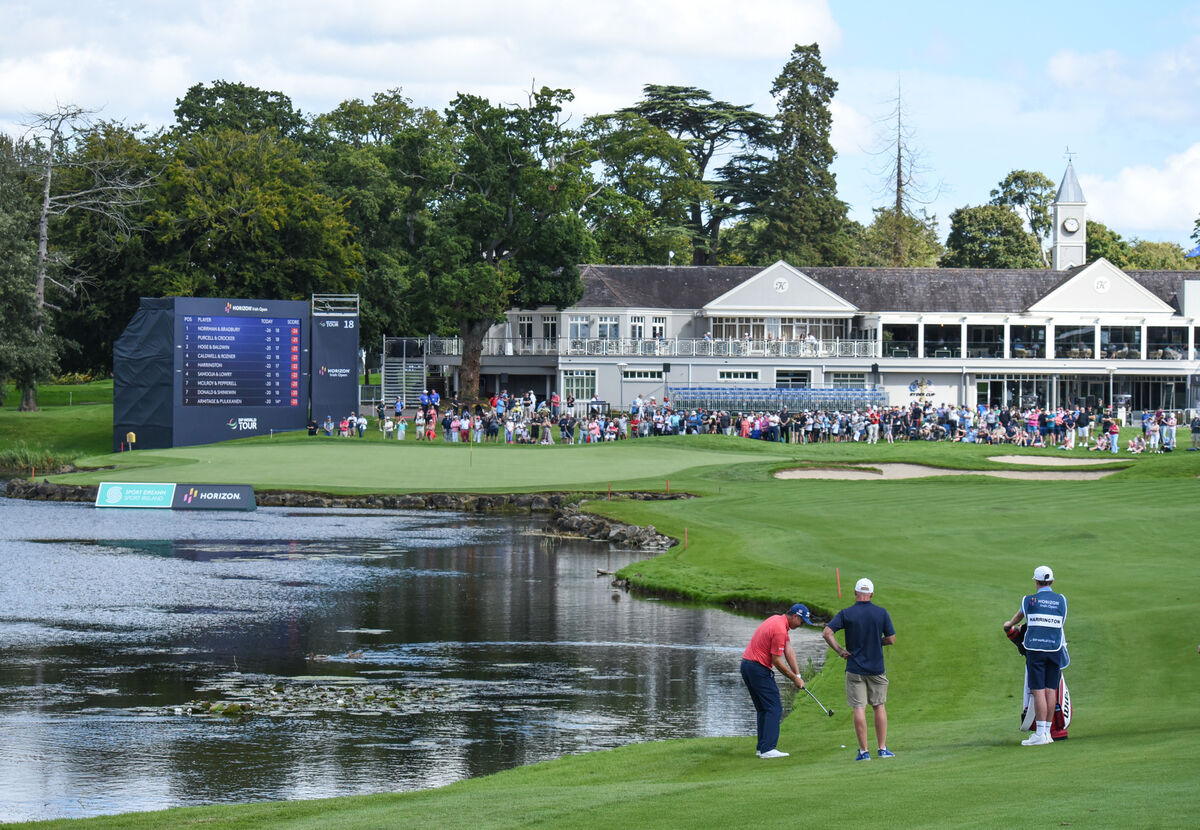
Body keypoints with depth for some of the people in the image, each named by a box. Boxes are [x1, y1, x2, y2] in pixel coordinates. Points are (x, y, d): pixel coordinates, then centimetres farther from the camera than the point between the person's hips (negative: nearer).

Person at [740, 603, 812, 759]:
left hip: (747, 666, 10)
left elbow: (789, 650, 8)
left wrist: (797, 675, 1)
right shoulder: (780, 629, -19)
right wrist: (795, 679, -7)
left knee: (763, 709, 15)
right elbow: (777, 661, -17)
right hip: (759, 668, -10)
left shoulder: (778, 621, 13)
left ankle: (761, 747, 15)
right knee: (774, 708, -9)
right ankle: (768, 749, -15)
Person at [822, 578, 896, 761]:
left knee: (859, 708, 0)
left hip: (855, 668, -1)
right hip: (877, 668, 1)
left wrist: (839, 650, -4)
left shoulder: (846, 614, -5)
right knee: (879, 706, 13)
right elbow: (891, 639, 1)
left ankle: (864, 751, -2)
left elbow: (827, 633, -13)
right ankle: (882, 748, 13)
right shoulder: (882, 613, -3)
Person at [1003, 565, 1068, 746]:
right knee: (1051, 689, 5)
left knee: (1038, 691, -6)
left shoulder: (1029, 600, 1)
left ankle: (1040, 733, -10)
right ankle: (1047, 731, 8)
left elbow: (1019, 616, 21)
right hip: (1055, 648, 2)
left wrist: (1010, 624, 46)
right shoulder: (1062, 600, 6)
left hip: (1035, 649, -2)